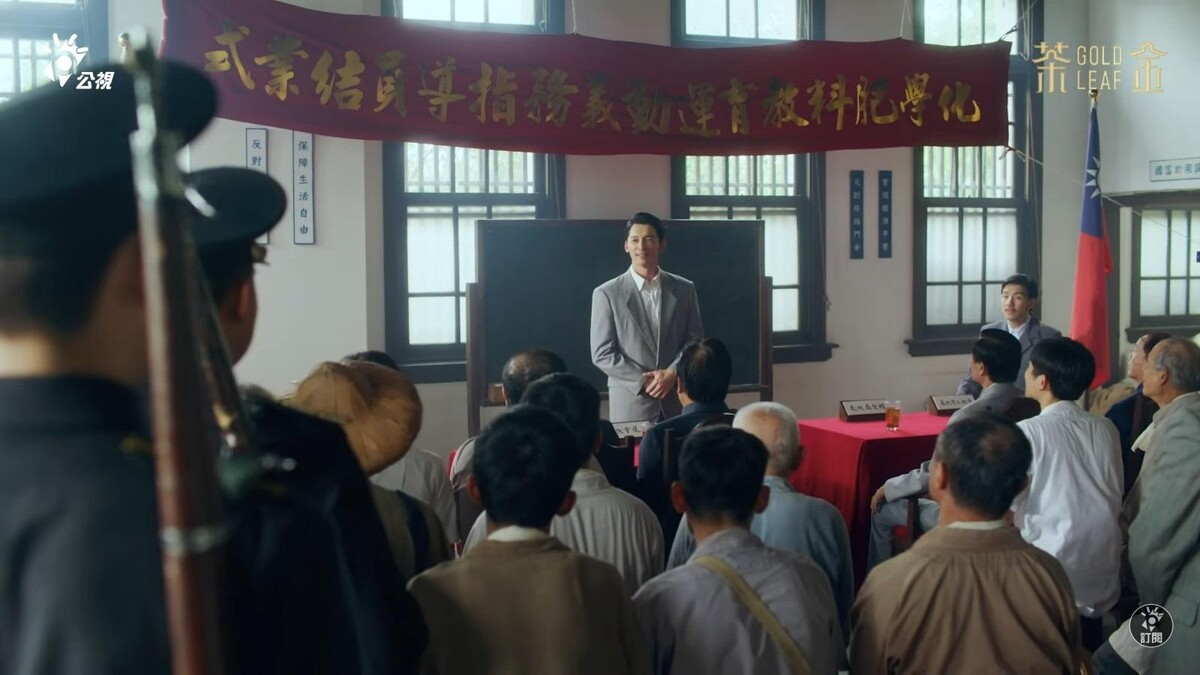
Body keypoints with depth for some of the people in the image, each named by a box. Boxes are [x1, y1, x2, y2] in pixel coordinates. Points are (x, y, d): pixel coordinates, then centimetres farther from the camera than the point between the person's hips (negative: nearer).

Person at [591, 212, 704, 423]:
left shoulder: (684, 289, 8)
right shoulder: (607, 293, 0)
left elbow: (695, 340, 7)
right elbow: (602, 354, -3)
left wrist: (672, 374, -9)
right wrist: (644, 381, -11)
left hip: (677, 401, 2)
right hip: (630, 403, -2)